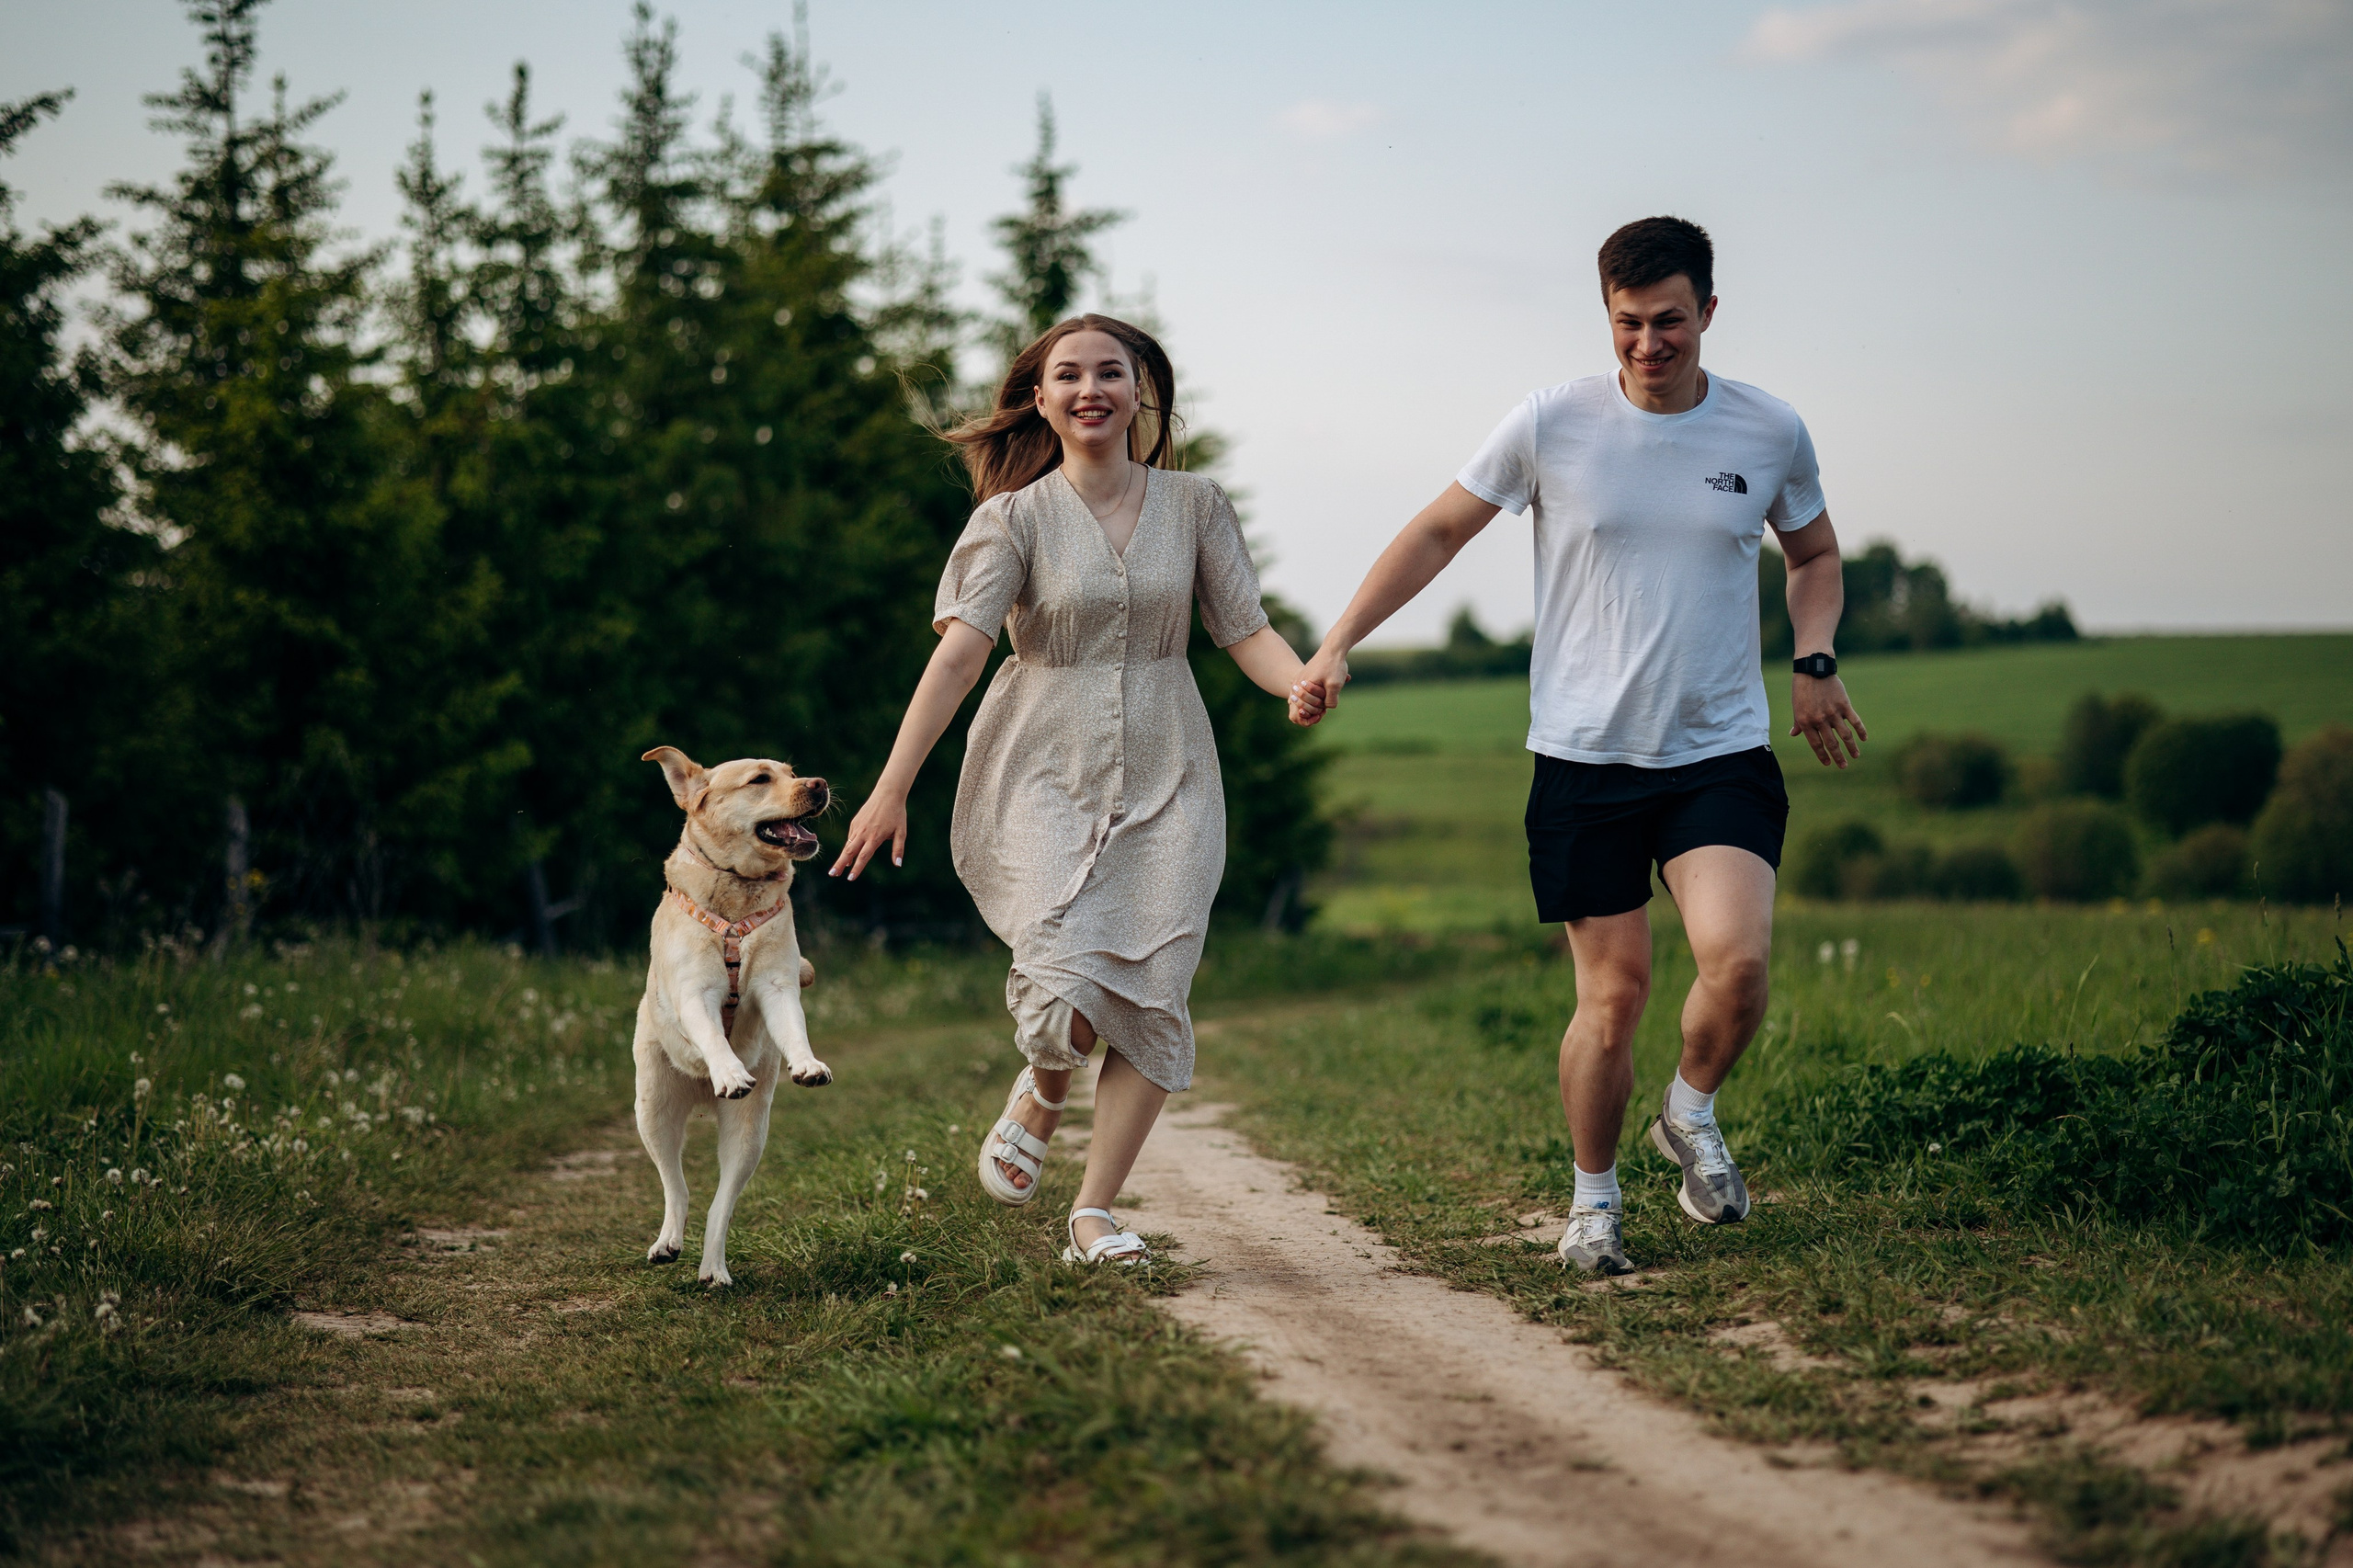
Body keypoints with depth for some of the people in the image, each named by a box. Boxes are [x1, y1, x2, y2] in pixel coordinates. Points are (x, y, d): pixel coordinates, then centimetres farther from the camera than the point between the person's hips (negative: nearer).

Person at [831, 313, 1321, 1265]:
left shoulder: (1194, 506, 6)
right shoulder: (1015, 517, -2)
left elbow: (1247, 631, 5)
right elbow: (958, 651, -12)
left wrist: (1301, 683, -19)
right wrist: (890, 790, -20)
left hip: (1165, 780, 3)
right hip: (1044, 776, -3)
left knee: (1151, 999, -6)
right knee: (1067, 990, -18)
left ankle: (1094, 1214, 7)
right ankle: (1042, 1091, 19)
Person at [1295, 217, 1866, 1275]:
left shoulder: (1771, 433, 2)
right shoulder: (1550, 425, -4)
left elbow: (1815, 554, 21)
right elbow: (1439, 531, 7)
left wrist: (1815, 662, 4)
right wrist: (1339, 643, 2)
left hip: (1722, 753, 1)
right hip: (1584, 758, -1)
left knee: (1738, 959, -20)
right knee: (1613, 993, 0)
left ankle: (1693, 1114, 11)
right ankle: (1594, 1199, 21)